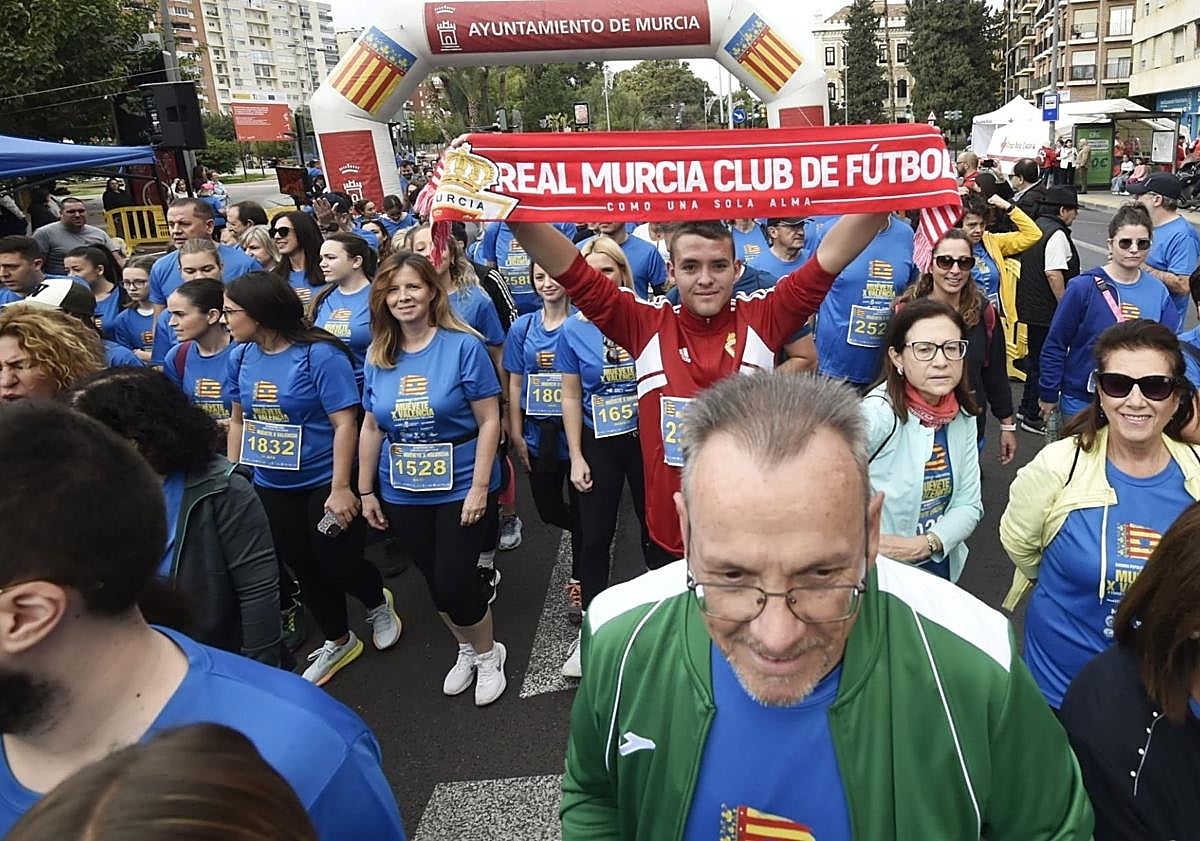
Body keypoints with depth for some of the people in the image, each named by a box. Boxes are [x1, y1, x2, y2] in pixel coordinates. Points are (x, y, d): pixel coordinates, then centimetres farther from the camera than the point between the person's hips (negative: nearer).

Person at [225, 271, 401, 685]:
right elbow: (239, 420, 12)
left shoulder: (320, 355, -18)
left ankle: (379, 601, 36)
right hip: (271, 487, 6)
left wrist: (341, 488, -21)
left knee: (338, 565, 1)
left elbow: (344, 424, -18)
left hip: (325, 484, -6)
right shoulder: (240, 357, 1)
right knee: (305, 569, 15)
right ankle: (338, 642, 36)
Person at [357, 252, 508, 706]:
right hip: (402, 493, 5)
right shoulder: (377, 356, 2)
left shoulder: (463, 346, -12)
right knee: (435, 582, 15)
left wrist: (479, 486, -16)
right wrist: (366, 491, 9)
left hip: (460, 487, -4)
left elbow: (489, 420, -12)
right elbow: (371, 428, 9)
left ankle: (488, 653, 26)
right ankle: (466, 650, 41)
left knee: (454, 582, -3)